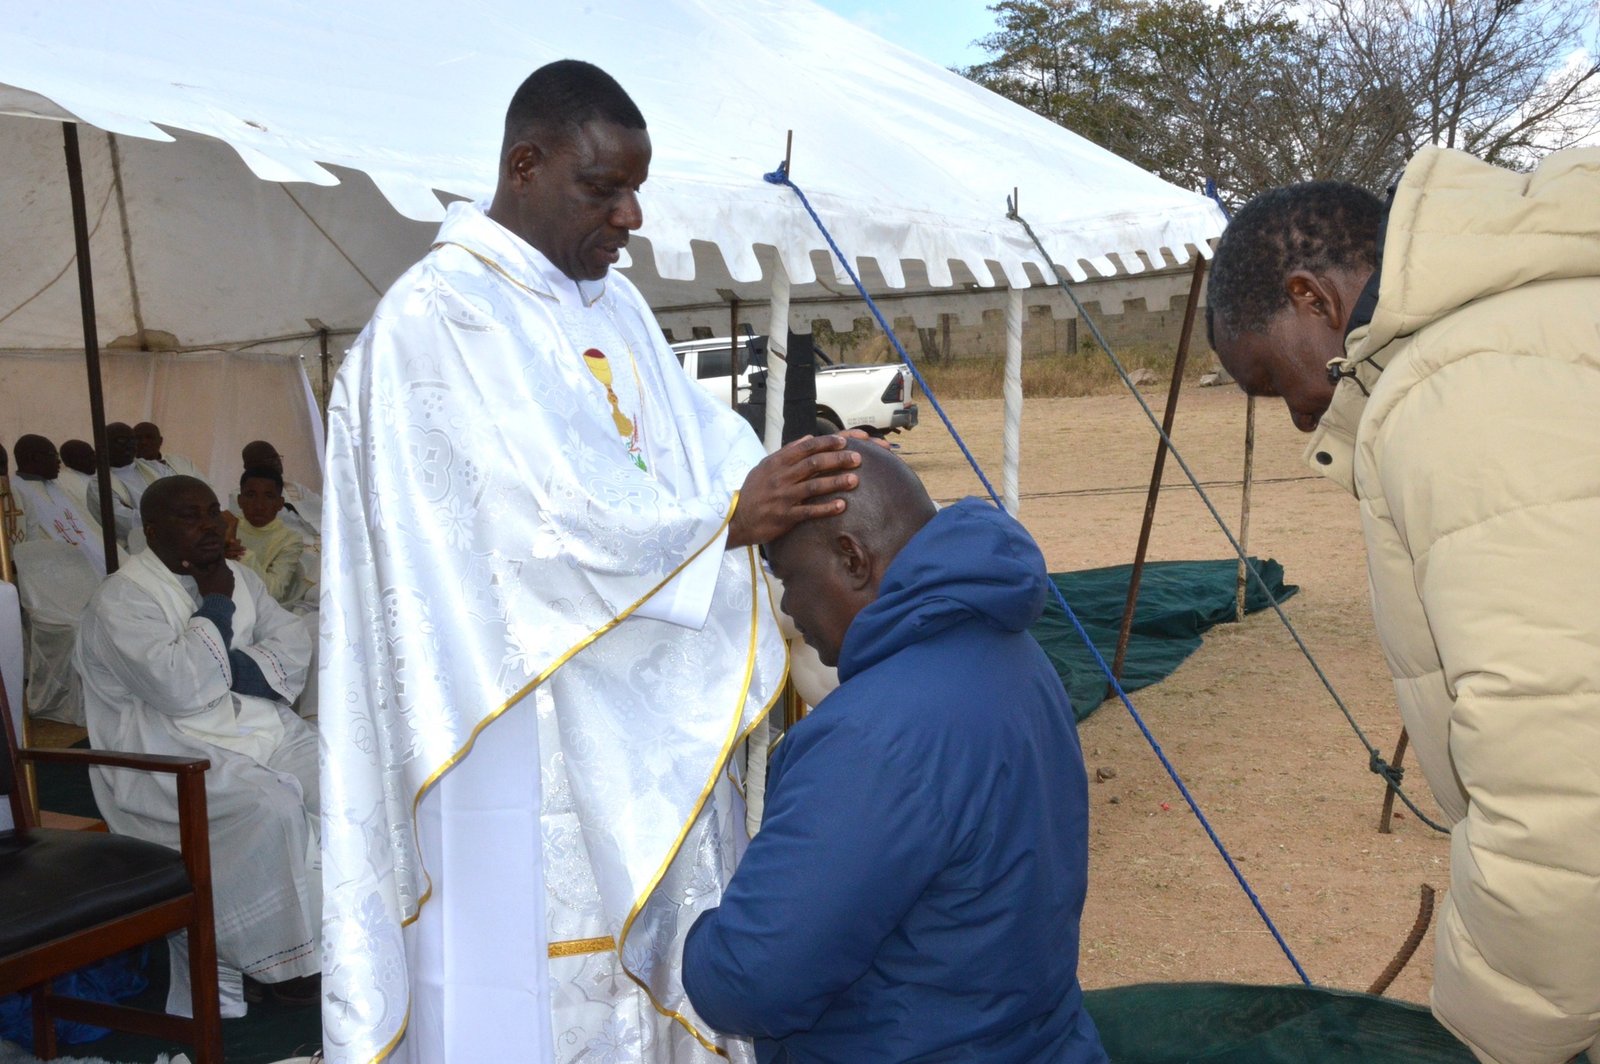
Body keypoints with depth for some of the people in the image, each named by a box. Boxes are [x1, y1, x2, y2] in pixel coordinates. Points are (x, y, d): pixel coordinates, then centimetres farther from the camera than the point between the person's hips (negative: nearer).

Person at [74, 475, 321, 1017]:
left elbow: (292, 638, 6)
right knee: (269, 806, -31)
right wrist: (215, 606, -13)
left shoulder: (234, 576, 13)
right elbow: (180, 687, -24)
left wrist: (239, 667, -13)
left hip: (262, 727, 7)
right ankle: (283, 955, -15)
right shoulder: (122, 599, -11)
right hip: (171, 756, -7)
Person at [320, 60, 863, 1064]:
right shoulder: (436, 316, -14)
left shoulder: (615, 303, 13)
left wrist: (792, 490, -14)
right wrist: (727, 519, -26)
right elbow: (541, 517, -22)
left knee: (659, 971, 15)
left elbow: (703, 443, 5)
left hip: (646, 732, 8)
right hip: (525, 742, -8)